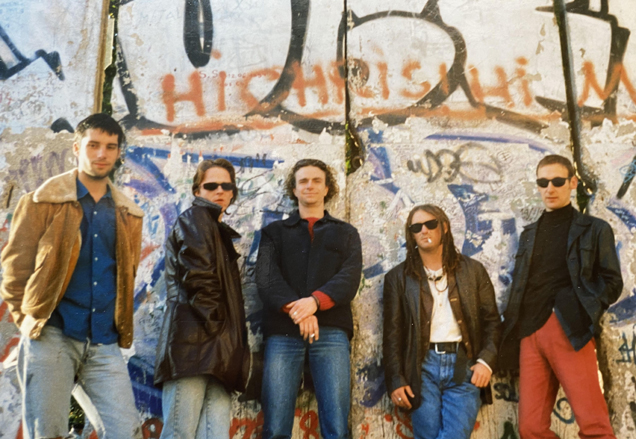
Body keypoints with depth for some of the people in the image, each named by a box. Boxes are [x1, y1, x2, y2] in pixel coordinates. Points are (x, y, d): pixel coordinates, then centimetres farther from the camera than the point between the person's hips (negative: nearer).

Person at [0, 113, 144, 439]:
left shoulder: (128, 214, 13)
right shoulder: (43, 202, 1)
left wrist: (119, 325, 10)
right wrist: (31, 321, -3)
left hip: (105, 345, 4)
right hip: (51, 337, -3)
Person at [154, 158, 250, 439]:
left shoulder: (222, 234, 29)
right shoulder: (194, 219, 3)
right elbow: (198, 277, -13)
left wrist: (231, 349, 13)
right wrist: (214, 322, -10)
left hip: (218, 354, 8)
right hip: (193, 343, -8)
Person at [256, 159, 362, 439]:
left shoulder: (346, 233, 20)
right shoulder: (274, 232, 20)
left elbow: (350, 278, 3)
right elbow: (266, 276, 3)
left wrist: (315, 301, -16)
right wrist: (294, 309, -15)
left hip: (331, 331, 0)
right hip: (283, 331, 0)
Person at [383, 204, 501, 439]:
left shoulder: (473, 270, 9)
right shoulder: (398, 277, 7)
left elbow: (492, 321, 9)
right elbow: (392, 334, 4)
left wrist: (486, 360, -6)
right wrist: (395, 380, -4)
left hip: (464, 366, 0)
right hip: (423, 366, 0)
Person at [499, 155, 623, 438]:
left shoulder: (594, 229, 10)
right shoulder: (529, 234, 22)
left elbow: (612, 282, 5)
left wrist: (584, 314, -10)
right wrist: (509, 337, 8)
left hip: (570, 331, -4)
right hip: (530, 334, 4)